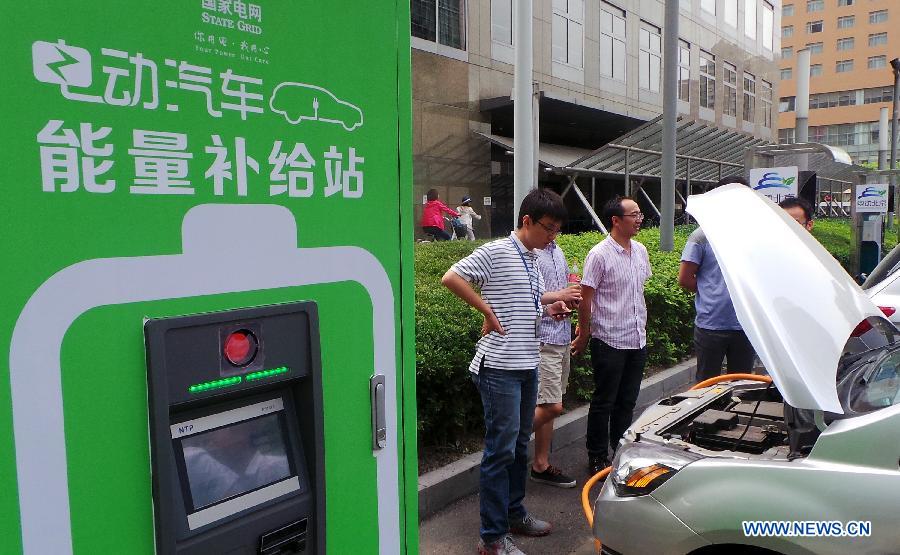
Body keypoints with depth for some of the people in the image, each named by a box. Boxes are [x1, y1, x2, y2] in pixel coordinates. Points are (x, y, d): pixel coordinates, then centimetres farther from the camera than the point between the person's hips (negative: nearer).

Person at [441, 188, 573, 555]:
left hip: (528, 364, 9)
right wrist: (486, 310, -17)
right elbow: (451, 278, -18)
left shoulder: (532, 260, 14)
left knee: (520, 443, 18)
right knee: (501, 448, -3)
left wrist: (551, 307, 10)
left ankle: (514, 513, 34)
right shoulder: (496, 252, -12)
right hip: (499, 366, -9)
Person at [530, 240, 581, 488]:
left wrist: (572, 297, 3)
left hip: (562, 337, 9)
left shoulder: (558, 251, 15)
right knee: (552, 406, -10)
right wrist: (559, 296, -16)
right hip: (543, 339, -8)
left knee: (547, 406, 13)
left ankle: (542, 464, 21)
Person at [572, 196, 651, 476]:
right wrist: (584, 336, -9)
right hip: (609, 341, -7)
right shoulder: (599, 255, -14)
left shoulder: (640, 251, 9)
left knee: (627, 402, 16)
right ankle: (597, 458, 18)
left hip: (637, 340, 7)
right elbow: (585, 298, -12)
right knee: (603, 403, 5)